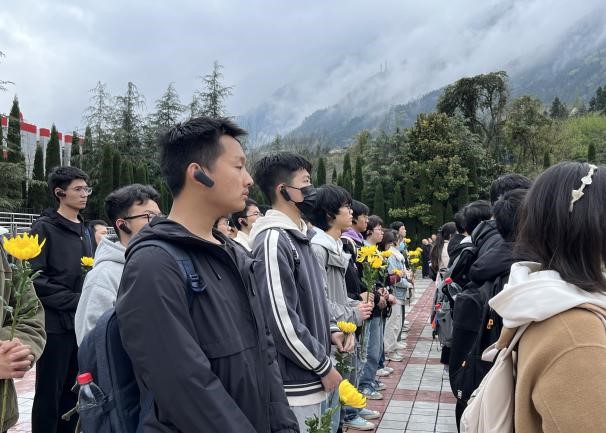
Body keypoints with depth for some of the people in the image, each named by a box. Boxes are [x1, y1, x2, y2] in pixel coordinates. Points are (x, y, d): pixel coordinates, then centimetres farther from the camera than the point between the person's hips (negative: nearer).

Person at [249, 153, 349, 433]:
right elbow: (281, 320, -23)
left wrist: (331, 329, 4)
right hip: (295, 383, -9)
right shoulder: (273, 240, -19)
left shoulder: (299, 236, 12)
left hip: (309, 378, 9)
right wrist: (324, 367, -14)